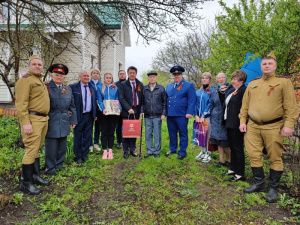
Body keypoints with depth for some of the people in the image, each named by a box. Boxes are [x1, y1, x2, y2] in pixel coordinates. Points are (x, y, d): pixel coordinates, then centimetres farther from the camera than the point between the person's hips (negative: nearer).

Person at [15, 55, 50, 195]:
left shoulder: (40, 81, 20)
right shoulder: (25, 80, -8)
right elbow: (21, 103, -16)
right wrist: (25, 122, -23)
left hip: (43, 119, 9)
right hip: (32, 119, -9)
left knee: (36, 149, 15)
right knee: (31, 150, -6)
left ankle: (36, 176, 26)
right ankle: (25, 183, 4)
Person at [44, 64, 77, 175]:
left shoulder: (68, 89, 12)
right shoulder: (46, 87, -4)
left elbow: (72, 106, 14)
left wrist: (73, 120, 11)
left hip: (64, 122, 5)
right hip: (51, 123, -5)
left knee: (62, 146, 14)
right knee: (51, 147, 3)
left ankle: (59, 164, 31)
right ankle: (50, 168, 18)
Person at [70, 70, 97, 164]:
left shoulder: (92, 88, 12)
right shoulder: (73, 87, -3)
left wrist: (95, 114, 10)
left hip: (89, 116, 4)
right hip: (79, 116, -4)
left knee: (87, 136, 10)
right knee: (78, 137, 5)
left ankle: (84, 154, 25)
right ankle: (78, 156, 19)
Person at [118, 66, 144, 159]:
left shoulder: (140, 84, 10)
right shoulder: (123, 84, 2)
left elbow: (142, 99, 8)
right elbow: (121, 98, -6)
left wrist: (141, 110, -3)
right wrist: (128, 109, -16)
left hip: (136, 111, 3)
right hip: (126, 112, -3)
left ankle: (132, 149, 21)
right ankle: (125, 151, 14)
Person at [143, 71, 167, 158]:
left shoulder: (161, 88, 3)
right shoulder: (144, 88, 7)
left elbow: (164, 102, 3)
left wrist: (163, 113, -4)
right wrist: (142, 111, -2)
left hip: (157, 115, -2)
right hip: (147, 115, 2)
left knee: (157, 134, 5)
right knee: (148, 134, 7)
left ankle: (157, 151, 18)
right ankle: (150, 151, 20)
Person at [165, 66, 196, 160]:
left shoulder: (189, 85, 0)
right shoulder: (169, 86, 17)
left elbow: (192, 100, -6)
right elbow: (166, 99, 19)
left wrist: (189, 112, -14)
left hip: (182, 115, -5)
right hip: (170, 114, 5)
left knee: (183, 134, 3)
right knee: (172, 133, 15)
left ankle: (182, 152, 15)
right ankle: (172, 149, 30)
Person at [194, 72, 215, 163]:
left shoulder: (212, 90, -3)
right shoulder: (198, 92, 14)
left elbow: (210, 104, -9)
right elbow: (196, 104, 11)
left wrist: (203, 116, -12)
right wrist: (196, 115, -1)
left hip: (207, 117, -5)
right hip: (199, 117, 5)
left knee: (207, 135, -1)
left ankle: (208, 154, 11)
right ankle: (202, 152, 24)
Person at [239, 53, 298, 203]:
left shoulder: (284, 82, 0)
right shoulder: (252, 84, 13)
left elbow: (291, 106, -6)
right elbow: (245, 105, 14)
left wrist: (289, 125, -13)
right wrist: (242, 121, 7)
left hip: (273, 127, -4)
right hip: (252, 127, 4)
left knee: (275, 158, 5)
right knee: (254, 156, 8)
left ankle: (273, 188, 21)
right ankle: (259, 184, 24)